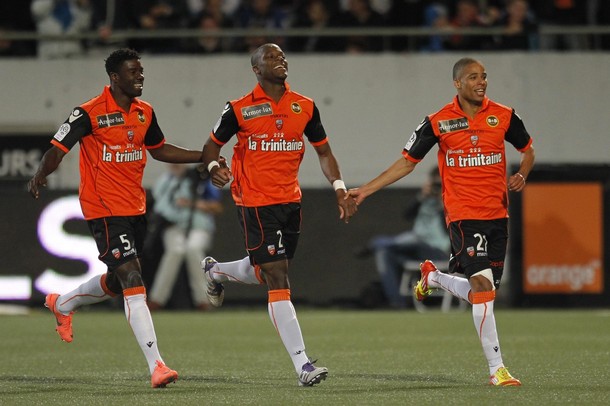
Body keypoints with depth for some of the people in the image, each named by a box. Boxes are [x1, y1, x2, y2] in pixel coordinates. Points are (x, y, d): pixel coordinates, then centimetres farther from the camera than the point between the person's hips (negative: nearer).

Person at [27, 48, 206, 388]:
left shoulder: (145, 112, 8)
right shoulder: (89, 113, -12)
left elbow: (159, 149, 22)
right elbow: (58, 149, -11)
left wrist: (204, 156, 17)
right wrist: (41, 175, -27)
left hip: (136, 208, 8)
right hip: (104, 210, -8)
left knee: (117, 283, 19)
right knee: (134, 283, -15)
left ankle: (62, 304, 49)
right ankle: (156, 366, -19)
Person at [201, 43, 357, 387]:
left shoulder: (305, 107, 6)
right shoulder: (240, 110, -5)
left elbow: (324, 152, 14)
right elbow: (212, 145, 5)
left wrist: (340, 190, 2)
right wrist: (214, 167, -18)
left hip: (291, 201, 6)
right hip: (256, 203, -5)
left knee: (266, 274, 19)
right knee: (278, 280, -12)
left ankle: (216, 271, 52)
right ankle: (302, 365, -15)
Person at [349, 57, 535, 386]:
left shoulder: (503, 116, 4)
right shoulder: (438, 122, -2)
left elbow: (527, 149, 20)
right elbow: (407, 161, 6)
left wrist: (521, 174, -2)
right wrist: (366, 190, 1)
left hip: (497, 216, 4)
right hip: (463, 216, -4)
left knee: (483, 293, 7)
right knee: (482, 284, -17)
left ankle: (433, 278, 38)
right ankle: (496, 369, -14)